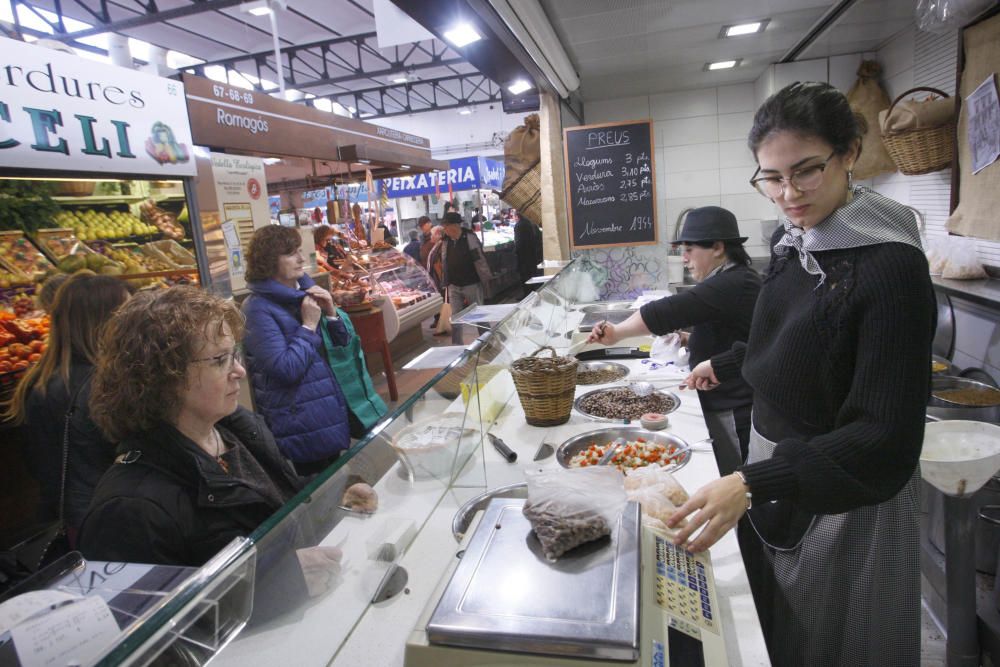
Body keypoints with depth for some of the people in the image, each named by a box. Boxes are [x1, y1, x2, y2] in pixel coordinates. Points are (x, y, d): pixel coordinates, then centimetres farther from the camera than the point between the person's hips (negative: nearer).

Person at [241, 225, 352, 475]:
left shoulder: (307, 291, 6)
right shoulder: (258, 309, -14)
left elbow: (342, 345, 10)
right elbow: (285, 369, -22)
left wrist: (330, 313, -7)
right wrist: (308, 326, -16)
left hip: (333, 411, 7)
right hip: (300, 425, -7)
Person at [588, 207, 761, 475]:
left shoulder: (732, 286, -21)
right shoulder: (740, 280, 13)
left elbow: (668, 312, -28)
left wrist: (617, 332, -21)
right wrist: (691, 341, 11)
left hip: (734, 415, -10)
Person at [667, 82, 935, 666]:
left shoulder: (891, 266, -24)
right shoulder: (791, 240, -1)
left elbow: (886, 435, -27)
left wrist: (753, 483, -37)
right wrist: (725, 365, 26)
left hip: (845, 500, -7)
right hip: (777, 468, 7)